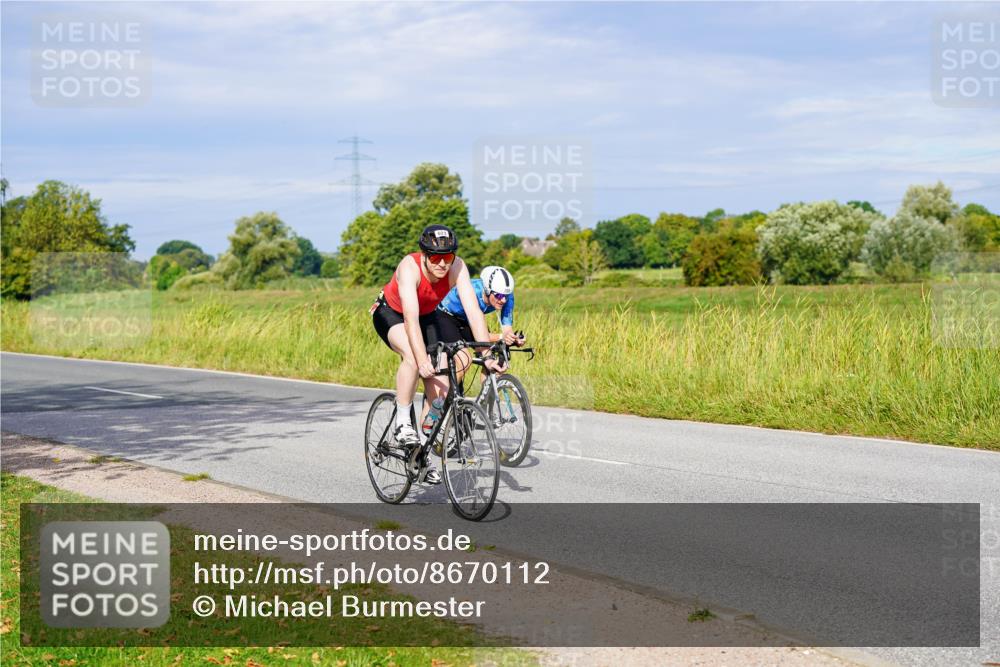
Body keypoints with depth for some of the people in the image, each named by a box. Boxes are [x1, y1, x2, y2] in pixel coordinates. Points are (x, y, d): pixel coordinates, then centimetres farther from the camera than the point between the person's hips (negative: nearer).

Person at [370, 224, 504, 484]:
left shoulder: (457, 267, -28)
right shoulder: (409, 267, -36)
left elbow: (474, 311, -34)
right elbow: (411, 318, -45)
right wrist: (423, 360, -55)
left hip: (428, 316, 4)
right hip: (391, 314, -4)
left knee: (440, 386, -8)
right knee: (412, 355, -37)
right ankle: (402, 422, -18)